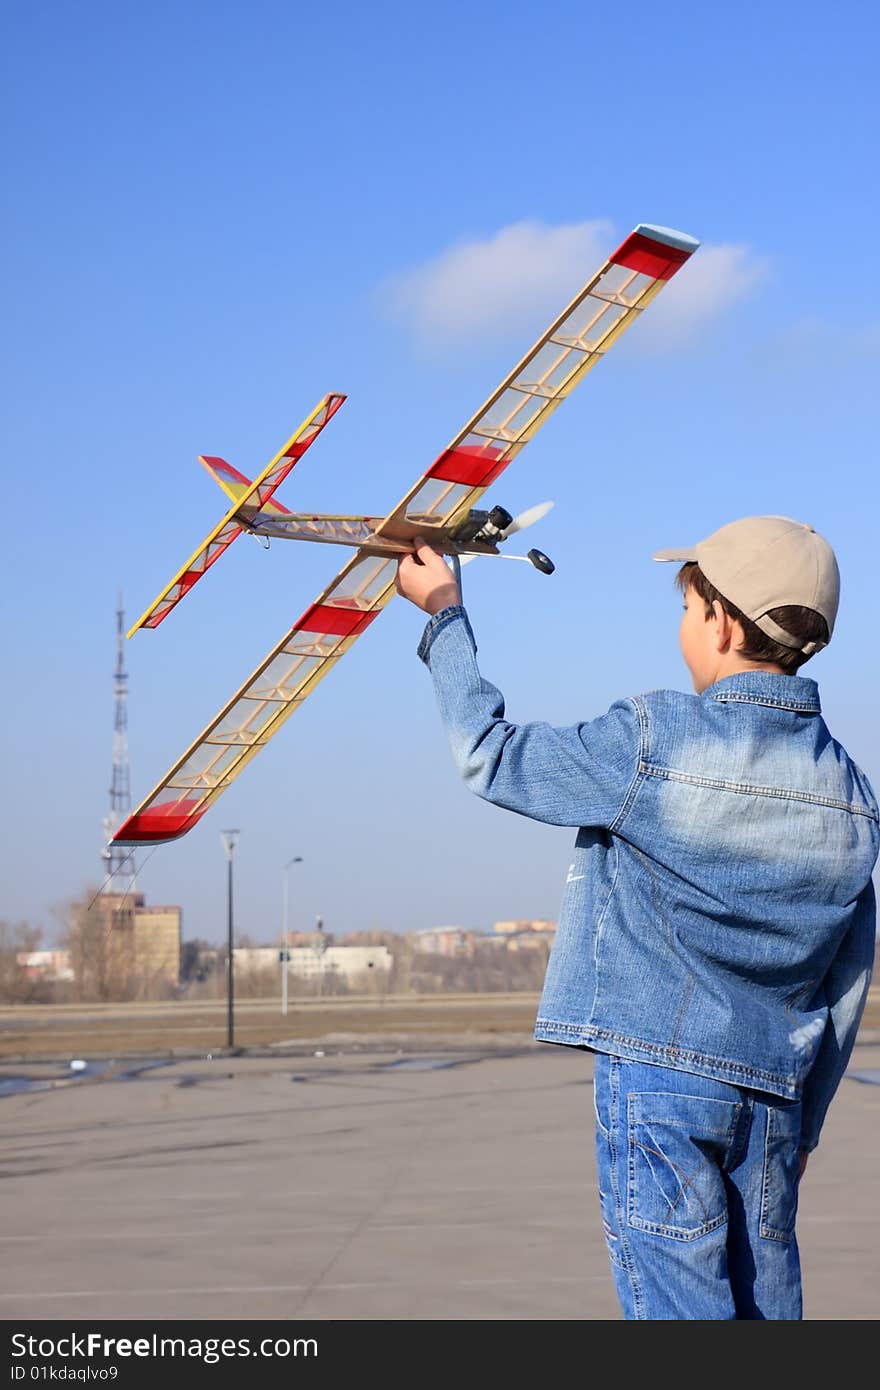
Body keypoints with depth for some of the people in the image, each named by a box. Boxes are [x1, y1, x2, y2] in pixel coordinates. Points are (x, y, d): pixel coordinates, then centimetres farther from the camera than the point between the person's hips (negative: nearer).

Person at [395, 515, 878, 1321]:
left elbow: (492, 755, -1)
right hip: (772, 1094, 6)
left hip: (656, 1077, -6)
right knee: (766, 1312, 13)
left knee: (682, 1308, -6)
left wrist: (444, 614, 12)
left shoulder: (654, 744, -14)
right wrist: (805, 1122, 22)